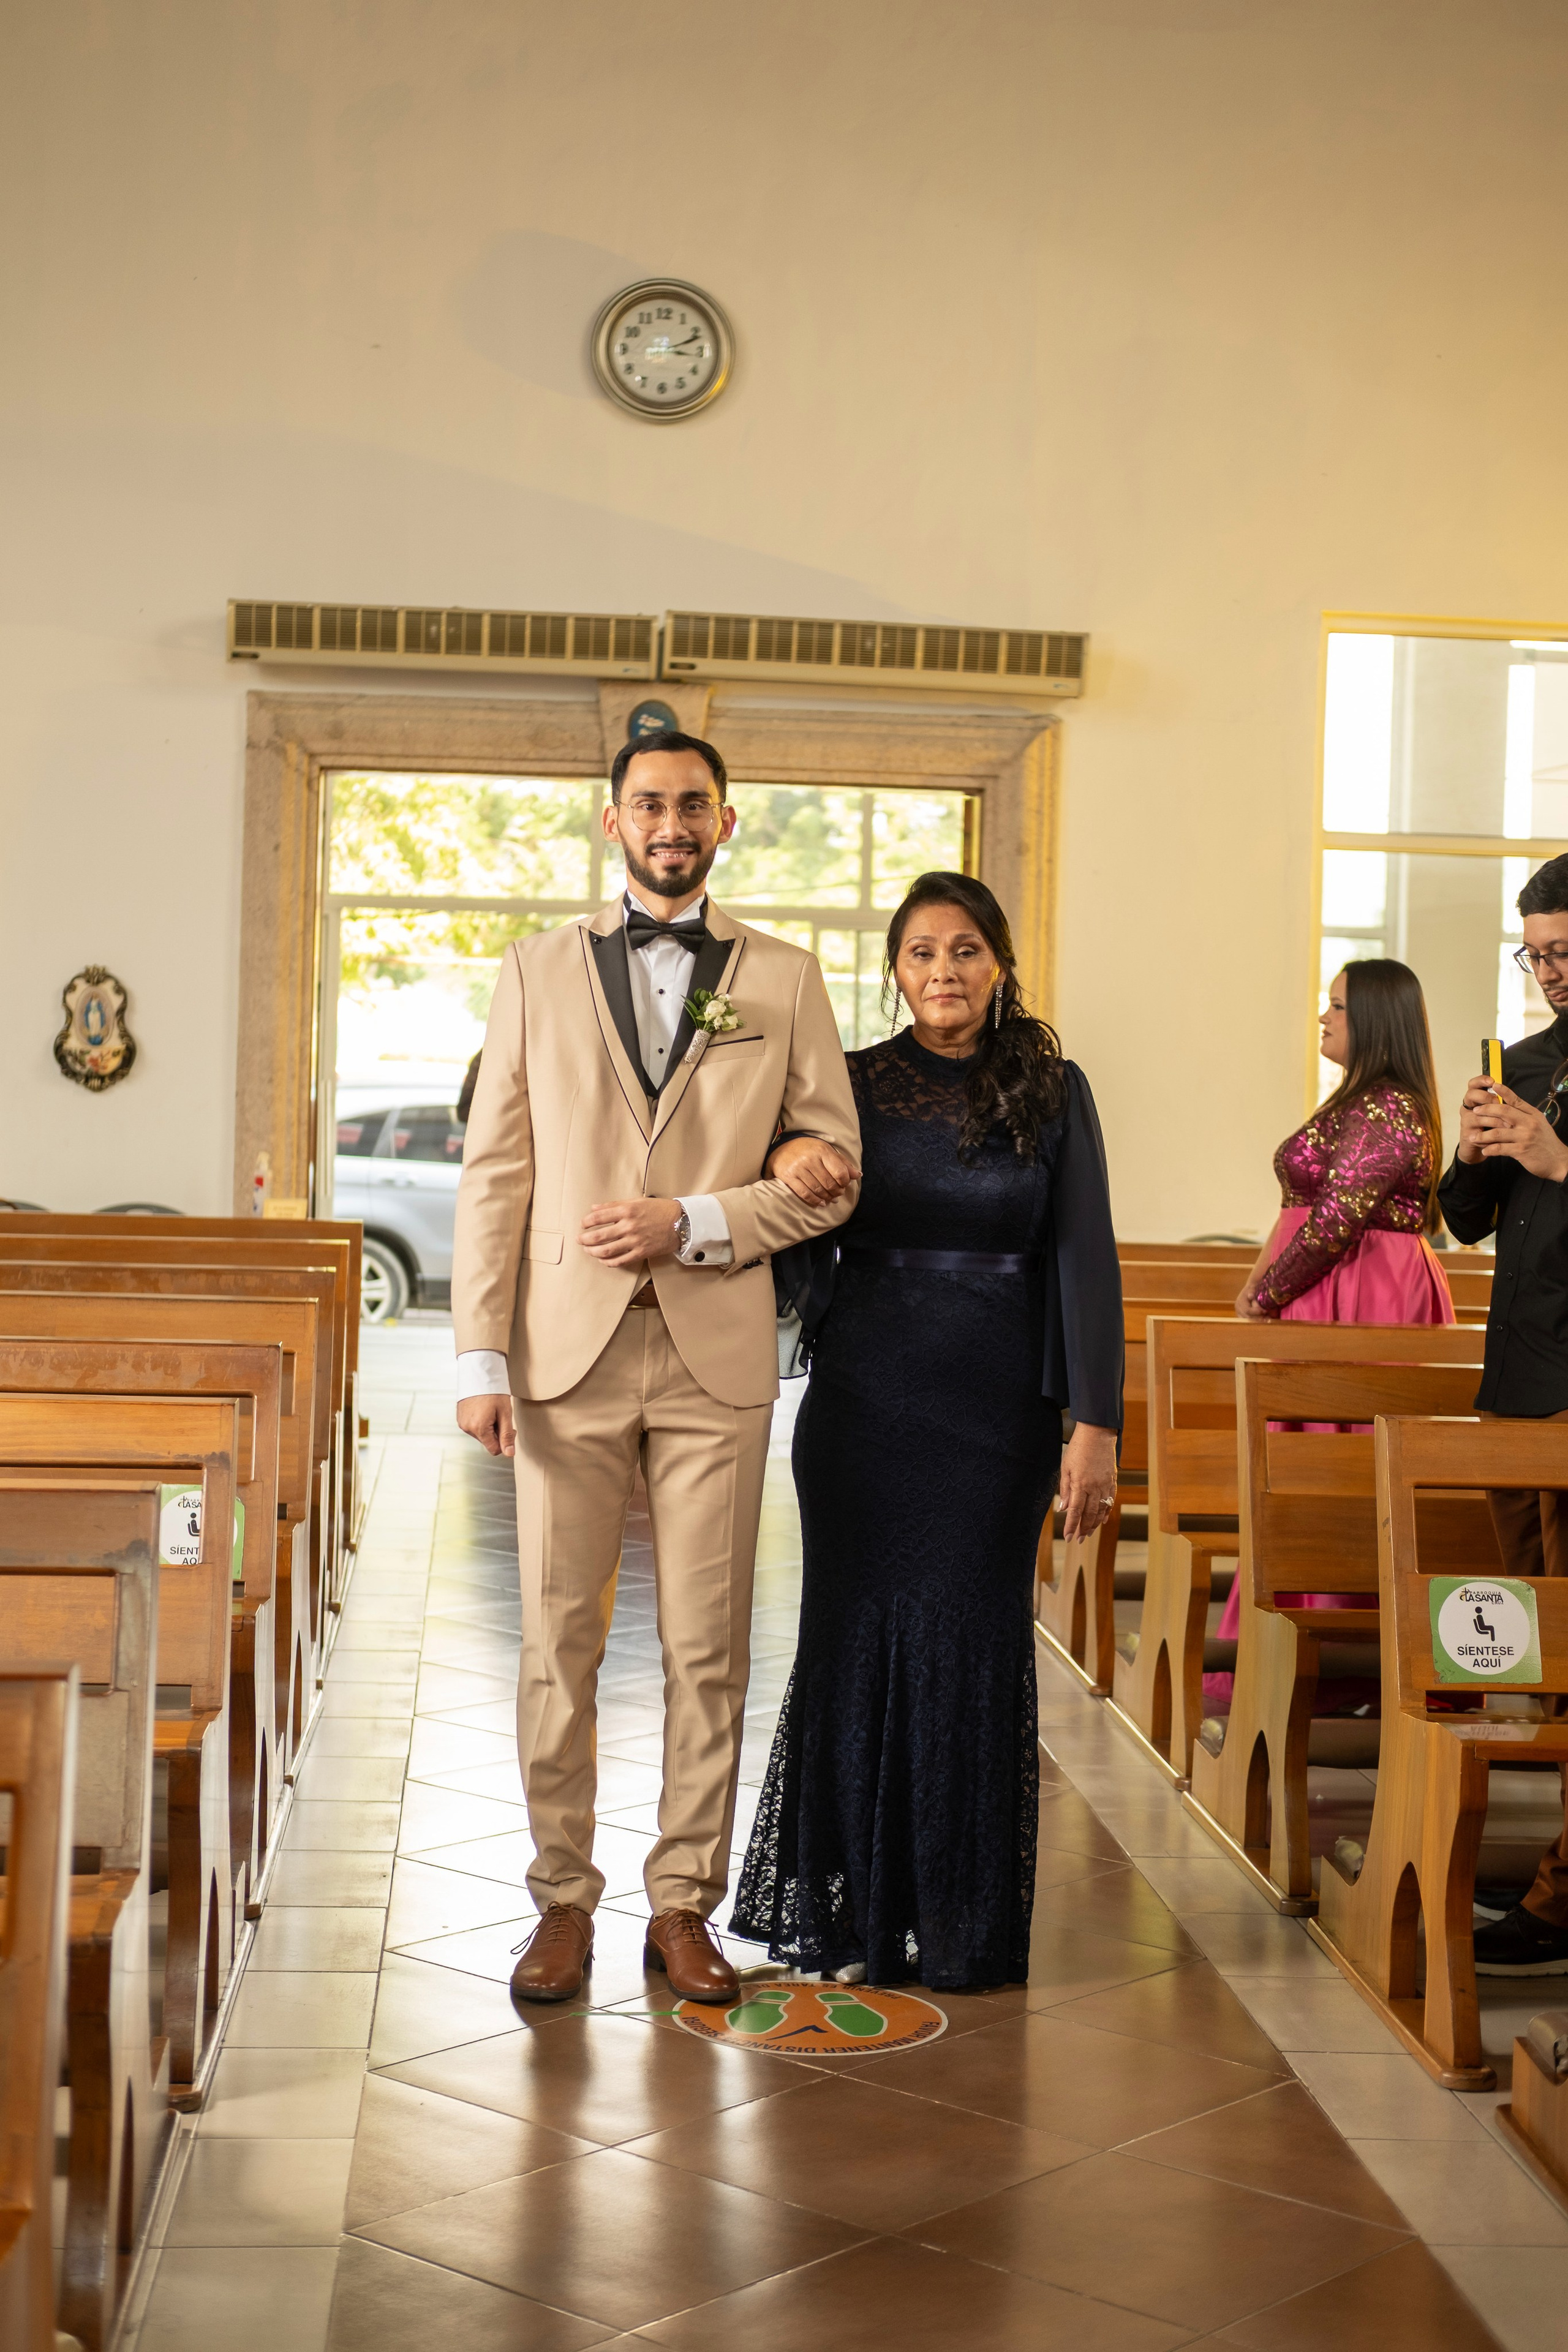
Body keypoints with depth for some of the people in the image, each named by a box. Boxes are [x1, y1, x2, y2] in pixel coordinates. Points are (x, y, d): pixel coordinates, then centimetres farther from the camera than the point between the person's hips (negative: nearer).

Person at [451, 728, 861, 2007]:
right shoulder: (540, 970, 9)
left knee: (709, 1650, 4)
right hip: (567, 1350, 0)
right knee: (558, 1642, 3)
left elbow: (832, 1175, 5)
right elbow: (495, 1172, 5)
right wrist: (481, 1354, -2)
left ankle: (684, 1902, 16)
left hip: (716, 1356, 0)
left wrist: (693, 1223, -10)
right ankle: (564, 1900, 16)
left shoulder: (784, 978, 8)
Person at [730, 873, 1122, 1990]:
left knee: (973, 1640, 3)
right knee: (858, 1635, 4)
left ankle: (963, 1922, 18)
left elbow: (1085, 1259, -2)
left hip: (998, 1407, -1)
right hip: (865, 1397, 1)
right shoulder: (852, 1084, 4)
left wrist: (1095, 1423, -9)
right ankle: (850, 1908, 18)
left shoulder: (1053, 1091, 2)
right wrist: (785, 1152, -24)